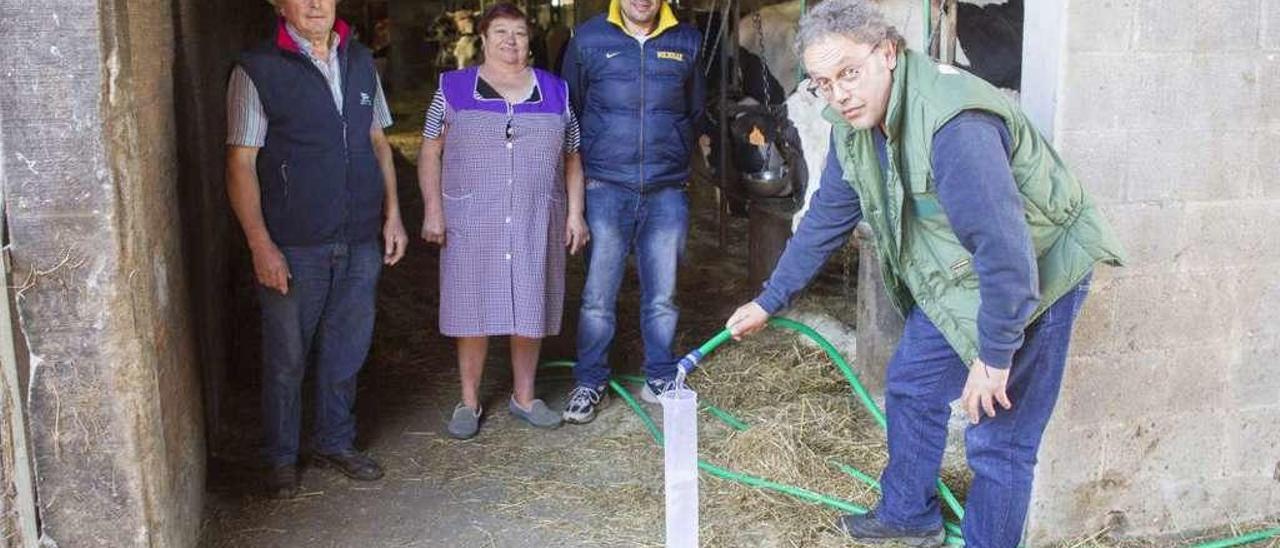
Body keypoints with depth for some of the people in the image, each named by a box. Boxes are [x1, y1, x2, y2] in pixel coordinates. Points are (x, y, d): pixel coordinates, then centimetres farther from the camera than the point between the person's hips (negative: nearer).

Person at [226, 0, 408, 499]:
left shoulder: (360, 62, 9)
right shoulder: (257, 71, -8)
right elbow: (241, 164, -9)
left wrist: (392, 214, 10)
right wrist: (261, 245, -15)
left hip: (361, 241, 5)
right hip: (293, 247, -4)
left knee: (347, 349, 14)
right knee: (286, 358, 8)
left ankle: (335, 443, 33)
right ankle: (282, 457, 26)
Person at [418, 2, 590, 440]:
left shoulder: (555, 92, 9)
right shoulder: (454, 88, 4)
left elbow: (572, 159, 11)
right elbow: (430, 152, 3)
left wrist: (575, 213, 3)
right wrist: (433, 209, -5)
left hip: (536, 224, 2)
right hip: (471, 223, -1)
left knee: (530, 310, 7)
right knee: (473, 310, 3)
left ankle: (524, 397, 22)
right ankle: (469, 402, 16)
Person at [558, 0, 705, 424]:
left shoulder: (686, 42, 6)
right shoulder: (589, 39, 1)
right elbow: (569, 113, 8)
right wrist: (584, 166, 7)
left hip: (667, 192, 2)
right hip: (606, 189, -2)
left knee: (662, 297, 8)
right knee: (597, 296, 1)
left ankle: (660, 379, 22)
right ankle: (589, 382, 14)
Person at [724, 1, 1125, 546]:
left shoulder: (952, 123, -35)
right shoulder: (855, 121, -5)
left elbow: (1005, 248, -35)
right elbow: (826, 217, 7)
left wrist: (994, 356, -26)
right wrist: (768, 301, 12)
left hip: (1037, 272, -9)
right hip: (954, 276, 9)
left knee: (998, 438, -5)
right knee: (910, 386, 18)